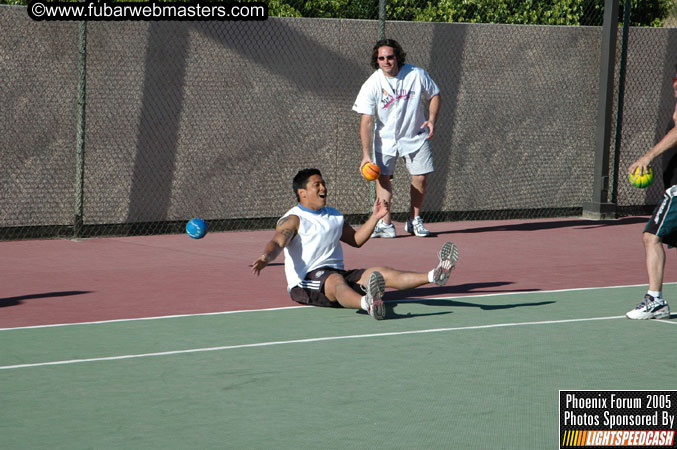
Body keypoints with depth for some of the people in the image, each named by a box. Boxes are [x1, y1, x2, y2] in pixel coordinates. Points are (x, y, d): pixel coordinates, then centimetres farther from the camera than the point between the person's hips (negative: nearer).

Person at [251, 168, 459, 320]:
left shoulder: (334, 215, 22)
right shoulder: (292, 220, -2)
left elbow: (356, 239, 33)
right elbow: (277, 242, -20)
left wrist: (375, 216, 22)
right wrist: (266, 257, -42)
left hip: (337, 273, 7)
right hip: (305, 281, -7)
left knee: (380, 273, -16)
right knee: (336, 281, -41)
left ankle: (434, 275, -35)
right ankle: (368, 305, -76)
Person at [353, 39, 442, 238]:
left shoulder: (417, 74, -11)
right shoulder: (372, 85, -16)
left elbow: (434, 95, 6)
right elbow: (366, 121, -16)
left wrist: (431, 119, -13)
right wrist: (366, 155, -22)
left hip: (416, 137, 1)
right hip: (385, 139, -1)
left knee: (420, 178, -4)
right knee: (382, 177, -13)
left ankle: (414, 221, 13)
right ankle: (385, 224, -10)